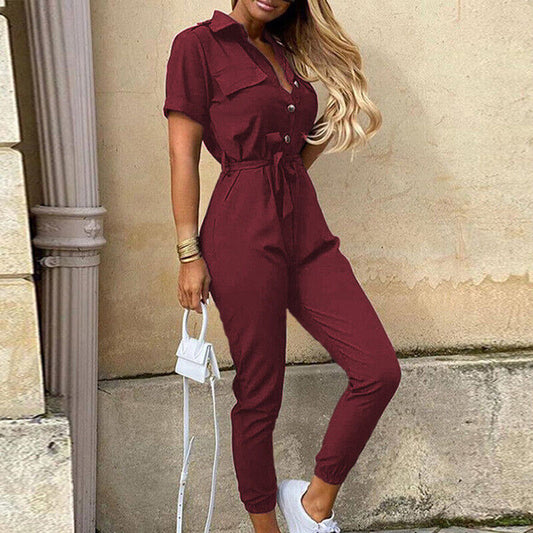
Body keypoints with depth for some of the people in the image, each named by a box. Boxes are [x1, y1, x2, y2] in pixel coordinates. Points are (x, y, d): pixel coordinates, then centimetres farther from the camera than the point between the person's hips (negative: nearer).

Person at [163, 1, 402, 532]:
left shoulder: (284, 51, 17)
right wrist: (189, 254, -10)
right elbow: (183, 155, -6)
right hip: (243, 235, -6)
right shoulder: (198, 45, -1)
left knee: (380, 370, -4)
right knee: (259, 394, 3)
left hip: (305, 229, 7)